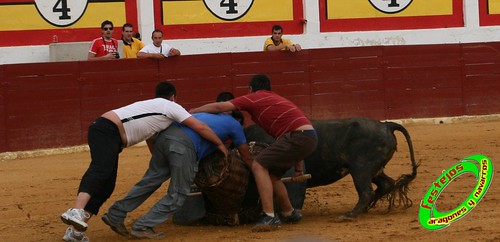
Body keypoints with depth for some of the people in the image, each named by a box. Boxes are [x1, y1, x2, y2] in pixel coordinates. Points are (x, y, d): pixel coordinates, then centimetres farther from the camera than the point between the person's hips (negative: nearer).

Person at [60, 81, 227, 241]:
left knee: (106, 186, 4)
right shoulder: (170, 106, 9)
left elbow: (151, 142, 37)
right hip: (107, 130, -9)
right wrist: (220, 144, 17)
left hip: (104, 132, 9)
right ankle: (76, 212, -56)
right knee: (100, 170, -31)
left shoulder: (151, 106, 33)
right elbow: (200, 127, 4)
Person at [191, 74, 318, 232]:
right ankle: (289, 213, 29)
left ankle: (270, 217, -15)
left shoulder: (254, 98, 7)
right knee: (272, 173, 19)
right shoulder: (275, 99, 30)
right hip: (308, 137, 8)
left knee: (259, 165, -8)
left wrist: (193, 112, 15)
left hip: (298, 137, -8)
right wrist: (299, 166, 32)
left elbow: (220, 107, 1)